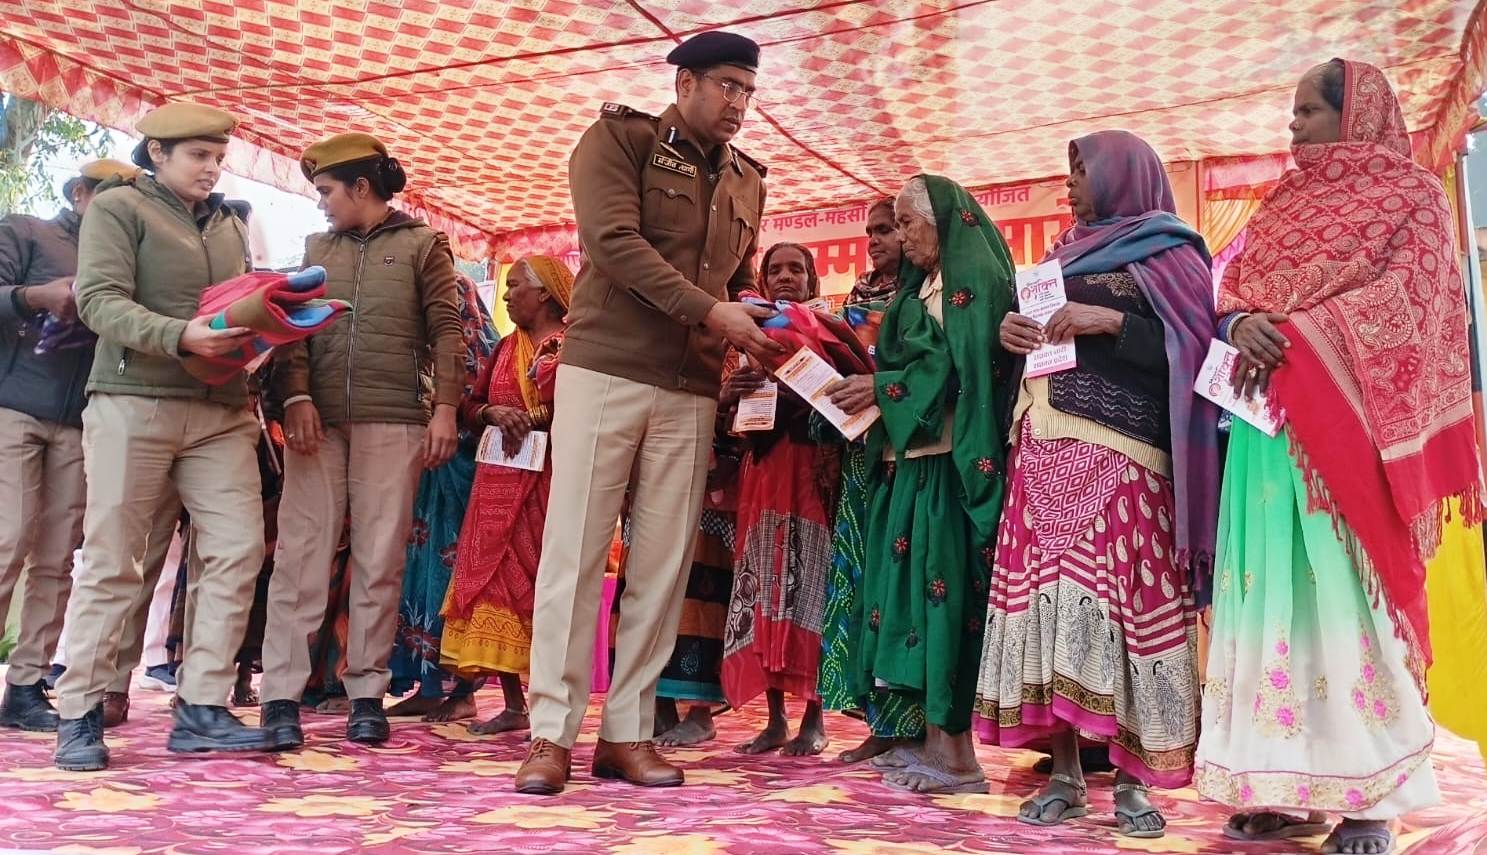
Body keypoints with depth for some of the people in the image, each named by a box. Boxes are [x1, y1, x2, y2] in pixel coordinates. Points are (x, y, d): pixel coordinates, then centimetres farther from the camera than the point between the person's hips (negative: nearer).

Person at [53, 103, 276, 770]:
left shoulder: (229, 226, 20)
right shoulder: (117, 207, 3)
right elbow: (99, 300, -10)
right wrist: (180, 336, -25)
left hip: (222, 410, 5)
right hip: (134, 402, -5)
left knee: (238, 552, -4)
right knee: (111, 562, -1)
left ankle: (202, 709, 3)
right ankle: (79, 715, 10)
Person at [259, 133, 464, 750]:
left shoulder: (422, 245, 9)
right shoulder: (317, 246, 19)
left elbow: (446, 330, 2)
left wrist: (445, 407, -8)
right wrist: (297, 397, -6)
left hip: (394, 421, -3)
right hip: (318, 418, 3)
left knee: (379, 561, 0)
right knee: (300, 553, -3)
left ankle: (367, 694, 8)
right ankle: (282, 697, 0)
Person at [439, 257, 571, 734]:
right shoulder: (505, 349, 19)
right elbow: (470, 408, 16)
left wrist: (532, 418, -17)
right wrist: (493, 413, -4)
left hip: (551, 480, -6)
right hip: (499, 482, 6)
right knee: (495, 581, 2)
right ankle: (514, 704, 9)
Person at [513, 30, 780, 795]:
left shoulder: (746, 182, 18)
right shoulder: (619, 138, 1)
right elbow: (615, 241, -13)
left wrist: (760, 324, 1)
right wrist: (710, 312, -18)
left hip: (692, 390, 5)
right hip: (606, 369, -5)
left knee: (664, 561, 2)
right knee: (575, 548, -4)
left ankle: (627, 731, 10)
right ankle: (551, 731, 2)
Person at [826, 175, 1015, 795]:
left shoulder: (974, 278, -3)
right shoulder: (923, 286, 24)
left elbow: (964, 365, -15)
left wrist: (882, 388, -15)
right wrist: (871, 392, 5)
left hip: (949, 458, -9)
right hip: (911, 457, 9)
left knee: (943, 587, -11)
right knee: (917, 591, 6)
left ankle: (958, 758, -7)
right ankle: (934, 742, 10)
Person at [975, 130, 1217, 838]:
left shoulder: (1167, 253, 5)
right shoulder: (1065, 251, 24)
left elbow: (1190, 352, -5)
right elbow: (1032, 327, 25)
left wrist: (1109, 320, -14)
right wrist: (1009, 331, 3)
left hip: (1120, 452, -5)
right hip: (1046, 449, 6)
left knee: (1119, 594, -12)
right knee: (1047, 591, -2)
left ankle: (1132, 779, -3)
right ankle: (1065, 773, 3)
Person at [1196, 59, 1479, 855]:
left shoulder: (1412, 195, 5)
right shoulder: (1281, 206, 21)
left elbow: (1403, 297, -7)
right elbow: (1229, 289, 13)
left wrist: (1295, 334, -15)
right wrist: (1241, 325, -10)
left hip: (1348, 423, -5)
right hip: (1269, 423, 5)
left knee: (1346, 596, -6)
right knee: (1277, 593, 2)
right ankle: (1289, 786, 7)